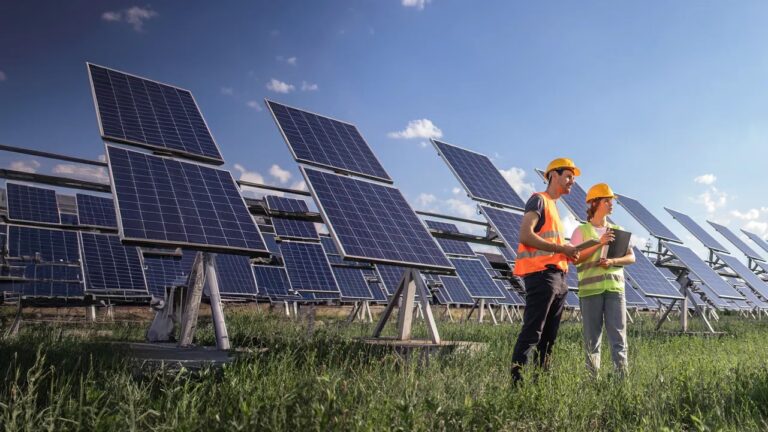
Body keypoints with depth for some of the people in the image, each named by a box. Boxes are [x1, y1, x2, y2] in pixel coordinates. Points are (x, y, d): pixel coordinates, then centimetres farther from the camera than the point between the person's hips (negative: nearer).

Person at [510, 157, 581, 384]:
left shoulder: (554, 206, 26)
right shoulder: (539, 199, -1)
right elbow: (525, 236, -15)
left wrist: (569, 251, 7)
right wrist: (561, 248, -13)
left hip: (558, 276, 10)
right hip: (541, 274, -10)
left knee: (549, 336, 10)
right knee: (532, 332, -12)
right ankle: (517, 379, -12)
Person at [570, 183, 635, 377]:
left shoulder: (617, 230, 16)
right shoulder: (581, 230, 5)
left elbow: (631, 257, 10)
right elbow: (575, 258, -6)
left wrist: (613, 261, -9)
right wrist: (599, 243, -13)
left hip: (615, 287, 3)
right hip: (590, 289, -3)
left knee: (618, 336, -2)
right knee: (592, 337, 3)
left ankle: (622, 375, 0)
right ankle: (592, 376, 9)